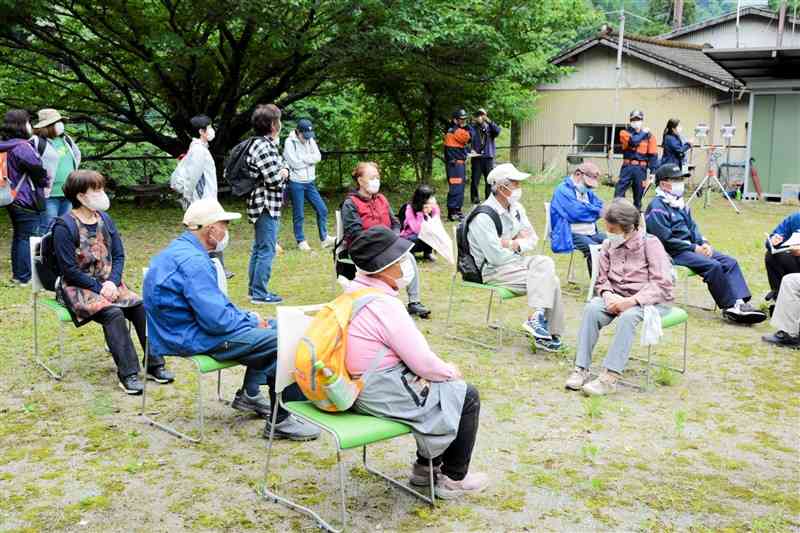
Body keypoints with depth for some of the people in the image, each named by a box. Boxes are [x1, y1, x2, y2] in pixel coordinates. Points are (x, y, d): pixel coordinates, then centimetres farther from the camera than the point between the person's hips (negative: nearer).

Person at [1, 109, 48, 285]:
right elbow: (38, 169, -15)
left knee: (18, 236, 18)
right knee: (27, 237, -2)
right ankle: (23, 277, 3)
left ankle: (17, 273, 27)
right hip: (26, 201, -9)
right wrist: (46, 182, 4)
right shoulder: (22, 147, -19)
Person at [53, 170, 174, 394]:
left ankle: (154, 366, -11)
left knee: (141, 306, -17)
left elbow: (119, 255, 7)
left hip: (108, 283, 6)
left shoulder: (104, 219, 7)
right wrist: (99, 288, -18)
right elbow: (69, 270, -14)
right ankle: (128, 374, -25)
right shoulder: (65, 226, -12)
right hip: (77, 288, -6)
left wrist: (112, 282, -10)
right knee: (113, 313, -30)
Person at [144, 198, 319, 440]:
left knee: (273, 327, 17)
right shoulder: (193, 262, -23)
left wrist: (248, 317, 8)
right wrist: (251, 320, -9)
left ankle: (249, 394, 23)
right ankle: (280, 420, -8)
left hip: (187, 328, 11)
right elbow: (217, 319, -26)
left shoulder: (180, 249, 11)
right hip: (195, 339, -11)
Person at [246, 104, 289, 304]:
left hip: (264, 205, 11)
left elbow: (284, 168, 17)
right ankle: (259, 293, 0)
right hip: (267, 206, -11)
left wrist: (283, 171, -5)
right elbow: (274, 180, -22)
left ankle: (254, 288, 26)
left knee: (258, 249, 17)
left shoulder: (268, 144, 13)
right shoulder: (263, 147, -18)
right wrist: (282, 174, -1)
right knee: (266, 251, -5)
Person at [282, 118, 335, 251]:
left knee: (322, 210, 5)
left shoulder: (310, 139, 7)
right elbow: (295, 163, -18)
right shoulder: (289, 142, -11)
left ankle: (324, 239, 16)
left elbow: (318, 157, -4)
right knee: (298, 215, 3)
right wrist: (309, 159, -6)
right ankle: (301, 241, 16)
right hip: (296, 183, -6)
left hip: (309, 182, 6)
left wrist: (303, 158, -15)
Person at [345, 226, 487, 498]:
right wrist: (450, 371, 1)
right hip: (385, 393, -10)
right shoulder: (386, 306, -25)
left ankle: (426, 466, 32)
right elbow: (424, 363, -20)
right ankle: (454, 479, 19)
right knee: (467, 396, 4)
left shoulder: (354, 290, 5)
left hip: (360, 384, 10)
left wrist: (443, 369, 9)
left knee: (446, 384, 24)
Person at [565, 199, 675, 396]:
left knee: (627, 316, -36)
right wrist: (607, 294, -13)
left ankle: (610, 377, -36)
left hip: (652, 300, -4)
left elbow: (662, 284, -16)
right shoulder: (609, 245, 6)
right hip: (618, 298, 5)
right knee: (591, 309, -25)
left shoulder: (650, 243, -9)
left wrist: (631, 301, -26)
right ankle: (581, 368, -24)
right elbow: (601, 279, 11)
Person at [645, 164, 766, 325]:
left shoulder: (680, 204, 18)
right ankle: (729, 307, -16)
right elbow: (666, 240, -18)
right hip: (673, 253, -9)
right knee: (713, 266, -26)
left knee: (730, 262, -7)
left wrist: (704, 243, 3)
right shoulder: (657, 207, -12)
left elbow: (693, 227, 23)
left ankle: (739, 302, -21)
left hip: (691, 247, 9)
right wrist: (694, 248, -15)